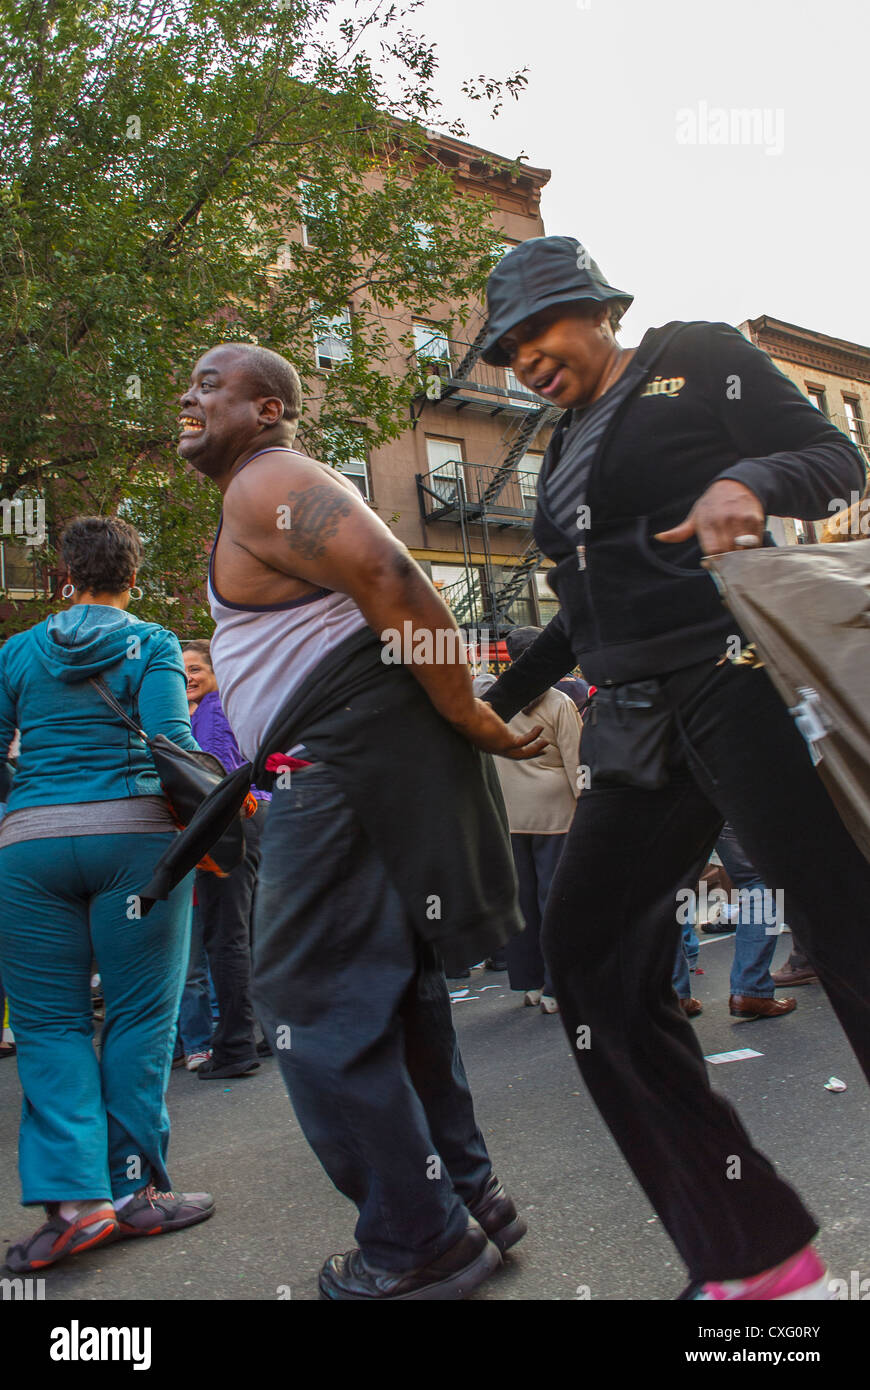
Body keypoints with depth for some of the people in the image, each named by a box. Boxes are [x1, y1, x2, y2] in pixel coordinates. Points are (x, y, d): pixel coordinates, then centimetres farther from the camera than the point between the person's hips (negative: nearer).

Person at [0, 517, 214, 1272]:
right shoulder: (153, 644, 4)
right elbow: (171, 740, -9)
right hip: (133, 836, -2)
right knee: (139, 1017, 5)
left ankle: (74, 1196, 0)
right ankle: (134, 1191, 11)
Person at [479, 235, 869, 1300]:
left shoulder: (697, 359, 6)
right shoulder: (565, 451, 24)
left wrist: (749, 480, -20)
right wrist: (497, 704, 27)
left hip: (740, 683, -7)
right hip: (638, 725, 8)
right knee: (589, 947, 0)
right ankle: (751, 1258, 8)